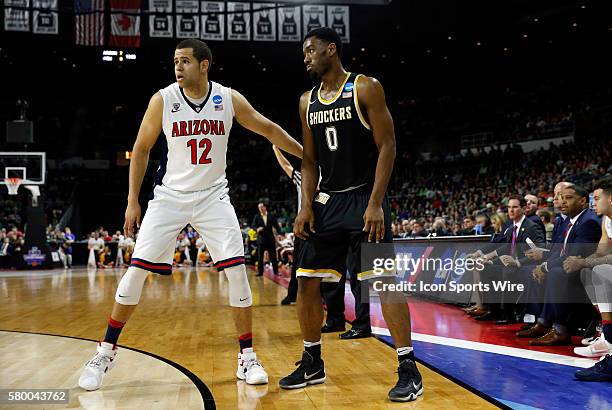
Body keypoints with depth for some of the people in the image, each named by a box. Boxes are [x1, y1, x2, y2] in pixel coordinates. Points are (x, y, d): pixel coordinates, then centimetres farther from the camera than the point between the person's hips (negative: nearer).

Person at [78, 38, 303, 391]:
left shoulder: (229, 99, -5)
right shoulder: (163, 99, -7)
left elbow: (268, 129, 7)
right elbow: (141, 149, 2)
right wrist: (133, 201, -1)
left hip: (213, 196, 1)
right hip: (171, 196, 0)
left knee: (237, 270, -9)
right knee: (136, 271, -5)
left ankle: (248, 358, 5)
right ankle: (106, 352, 14)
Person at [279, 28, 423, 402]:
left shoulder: (366, 88, -6)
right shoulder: (308, 101, 11)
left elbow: (387, 147, -10)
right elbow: (310, 161, 13)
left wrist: (375, 204, -18)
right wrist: (306, 206, 1)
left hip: (364, 199, -6)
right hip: (327, 202, 6)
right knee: (307, 282, 5)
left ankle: (409, 368, 1)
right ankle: (312, 364, 21)